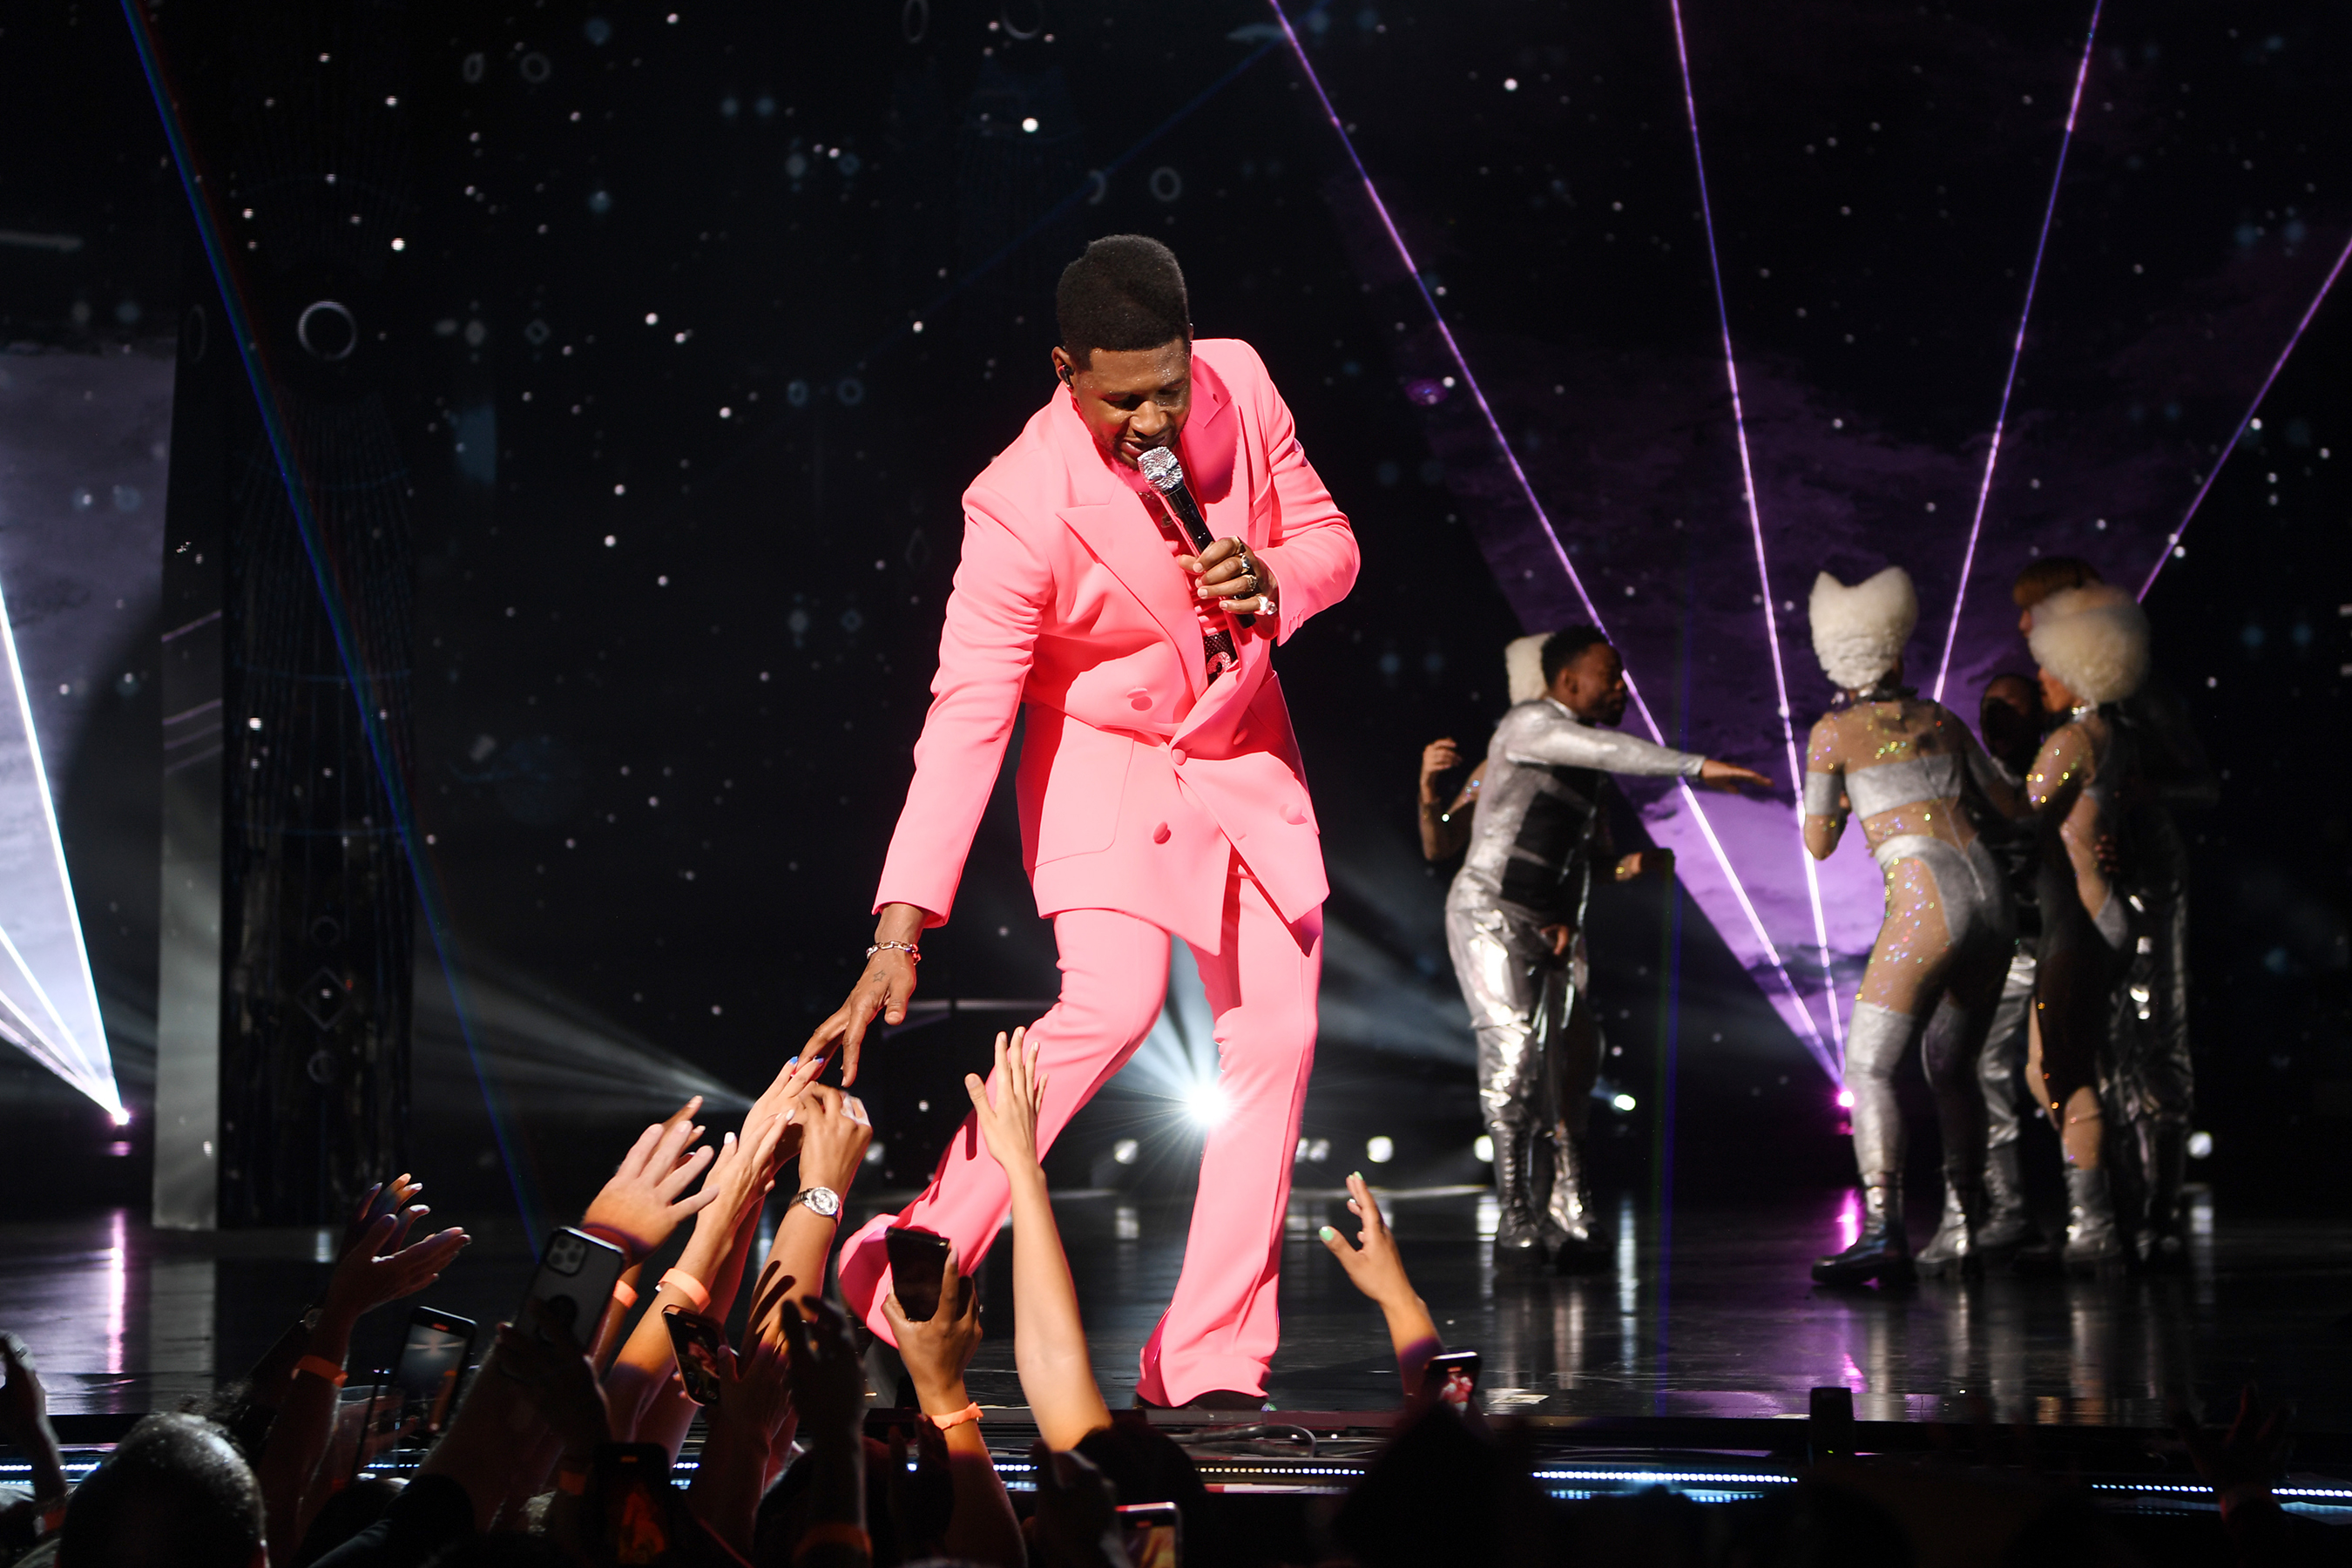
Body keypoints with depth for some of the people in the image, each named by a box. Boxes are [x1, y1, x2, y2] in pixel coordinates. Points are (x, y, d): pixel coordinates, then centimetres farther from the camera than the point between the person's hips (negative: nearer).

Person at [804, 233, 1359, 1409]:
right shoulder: (1022, 505, -27)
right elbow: (965, 717, -28)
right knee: (1111, 1003, -27)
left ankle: (1207, 1361, 4)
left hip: (1244, 754, 6)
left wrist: (1272, 583, -23)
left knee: (1277, 1035, -1)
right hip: (1104, 762, -6)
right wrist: (900, 928, -34)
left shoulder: (1240, 384, -12)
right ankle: (899, 1287, -16)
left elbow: (1329, 538, 2)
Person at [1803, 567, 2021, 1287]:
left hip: (1927, 902, -6)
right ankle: (1962, 1226, 20)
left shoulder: (1834, 732, 2)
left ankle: (1882, 1232, -25)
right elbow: (2009, 802, 28)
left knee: (1869, 1068, -9)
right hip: (1992, 895, 6)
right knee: (1952, 1067, 20)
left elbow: (1818, 844, 8)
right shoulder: (1941, 721, 17)